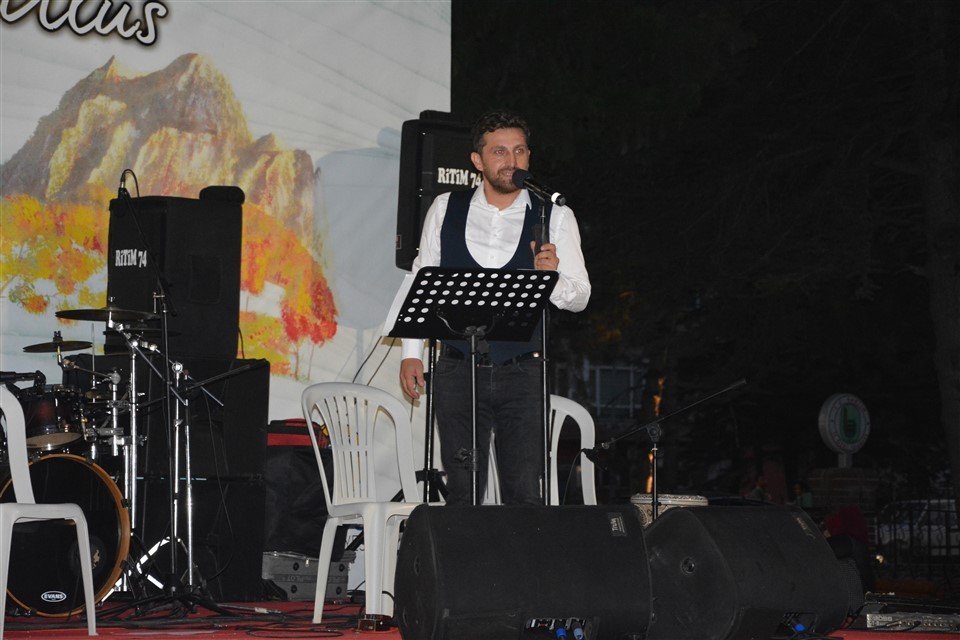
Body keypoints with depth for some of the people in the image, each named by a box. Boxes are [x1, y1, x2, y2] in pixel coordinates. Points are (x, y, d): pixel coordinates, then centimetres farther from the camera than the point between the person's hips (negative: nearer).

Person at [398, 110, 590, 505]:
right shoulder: (445, 209, 7)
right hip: (457, 372, 1)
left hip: (523, 374, -1)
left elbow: (579, 297, 1)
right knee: (462, 494, 2)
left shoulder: (555, 218, 3)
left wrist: (552, 278, -21)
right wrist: (411, 353, 6)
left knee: (525, 496, -5)